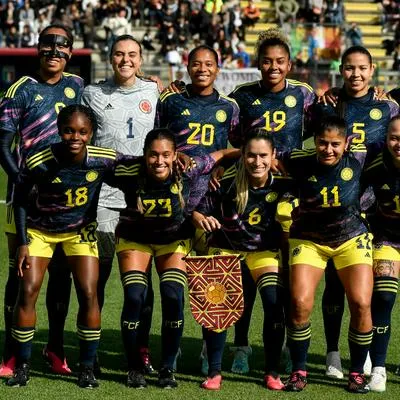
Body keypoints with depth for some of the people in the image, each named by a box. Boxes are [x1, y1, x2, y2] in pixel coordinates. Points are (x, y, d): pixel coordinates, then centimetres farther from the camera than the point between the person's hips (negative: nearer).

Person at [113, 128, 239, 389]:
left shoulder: (188, 171, -26)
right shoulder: (131, 173, -27)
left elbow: (220, 154, -11)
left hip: (174, 240, 0)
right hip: (135, 240, 0)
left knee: (173, 299, -17)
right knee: (134, 298, -16)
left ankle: (168, 369, 0)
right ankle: (134, 369, 2)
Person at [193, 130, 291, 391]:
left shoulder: (281, 185, -16)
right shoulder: (228, 182, -20)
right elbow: (199, 212, -13)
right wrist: (203, 219, -32)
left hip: (264, 250, 1)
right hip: (225, 247, 0)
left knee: (275, 305, -16)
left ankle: (272, 372, 2)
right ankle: (214, 371, 2)